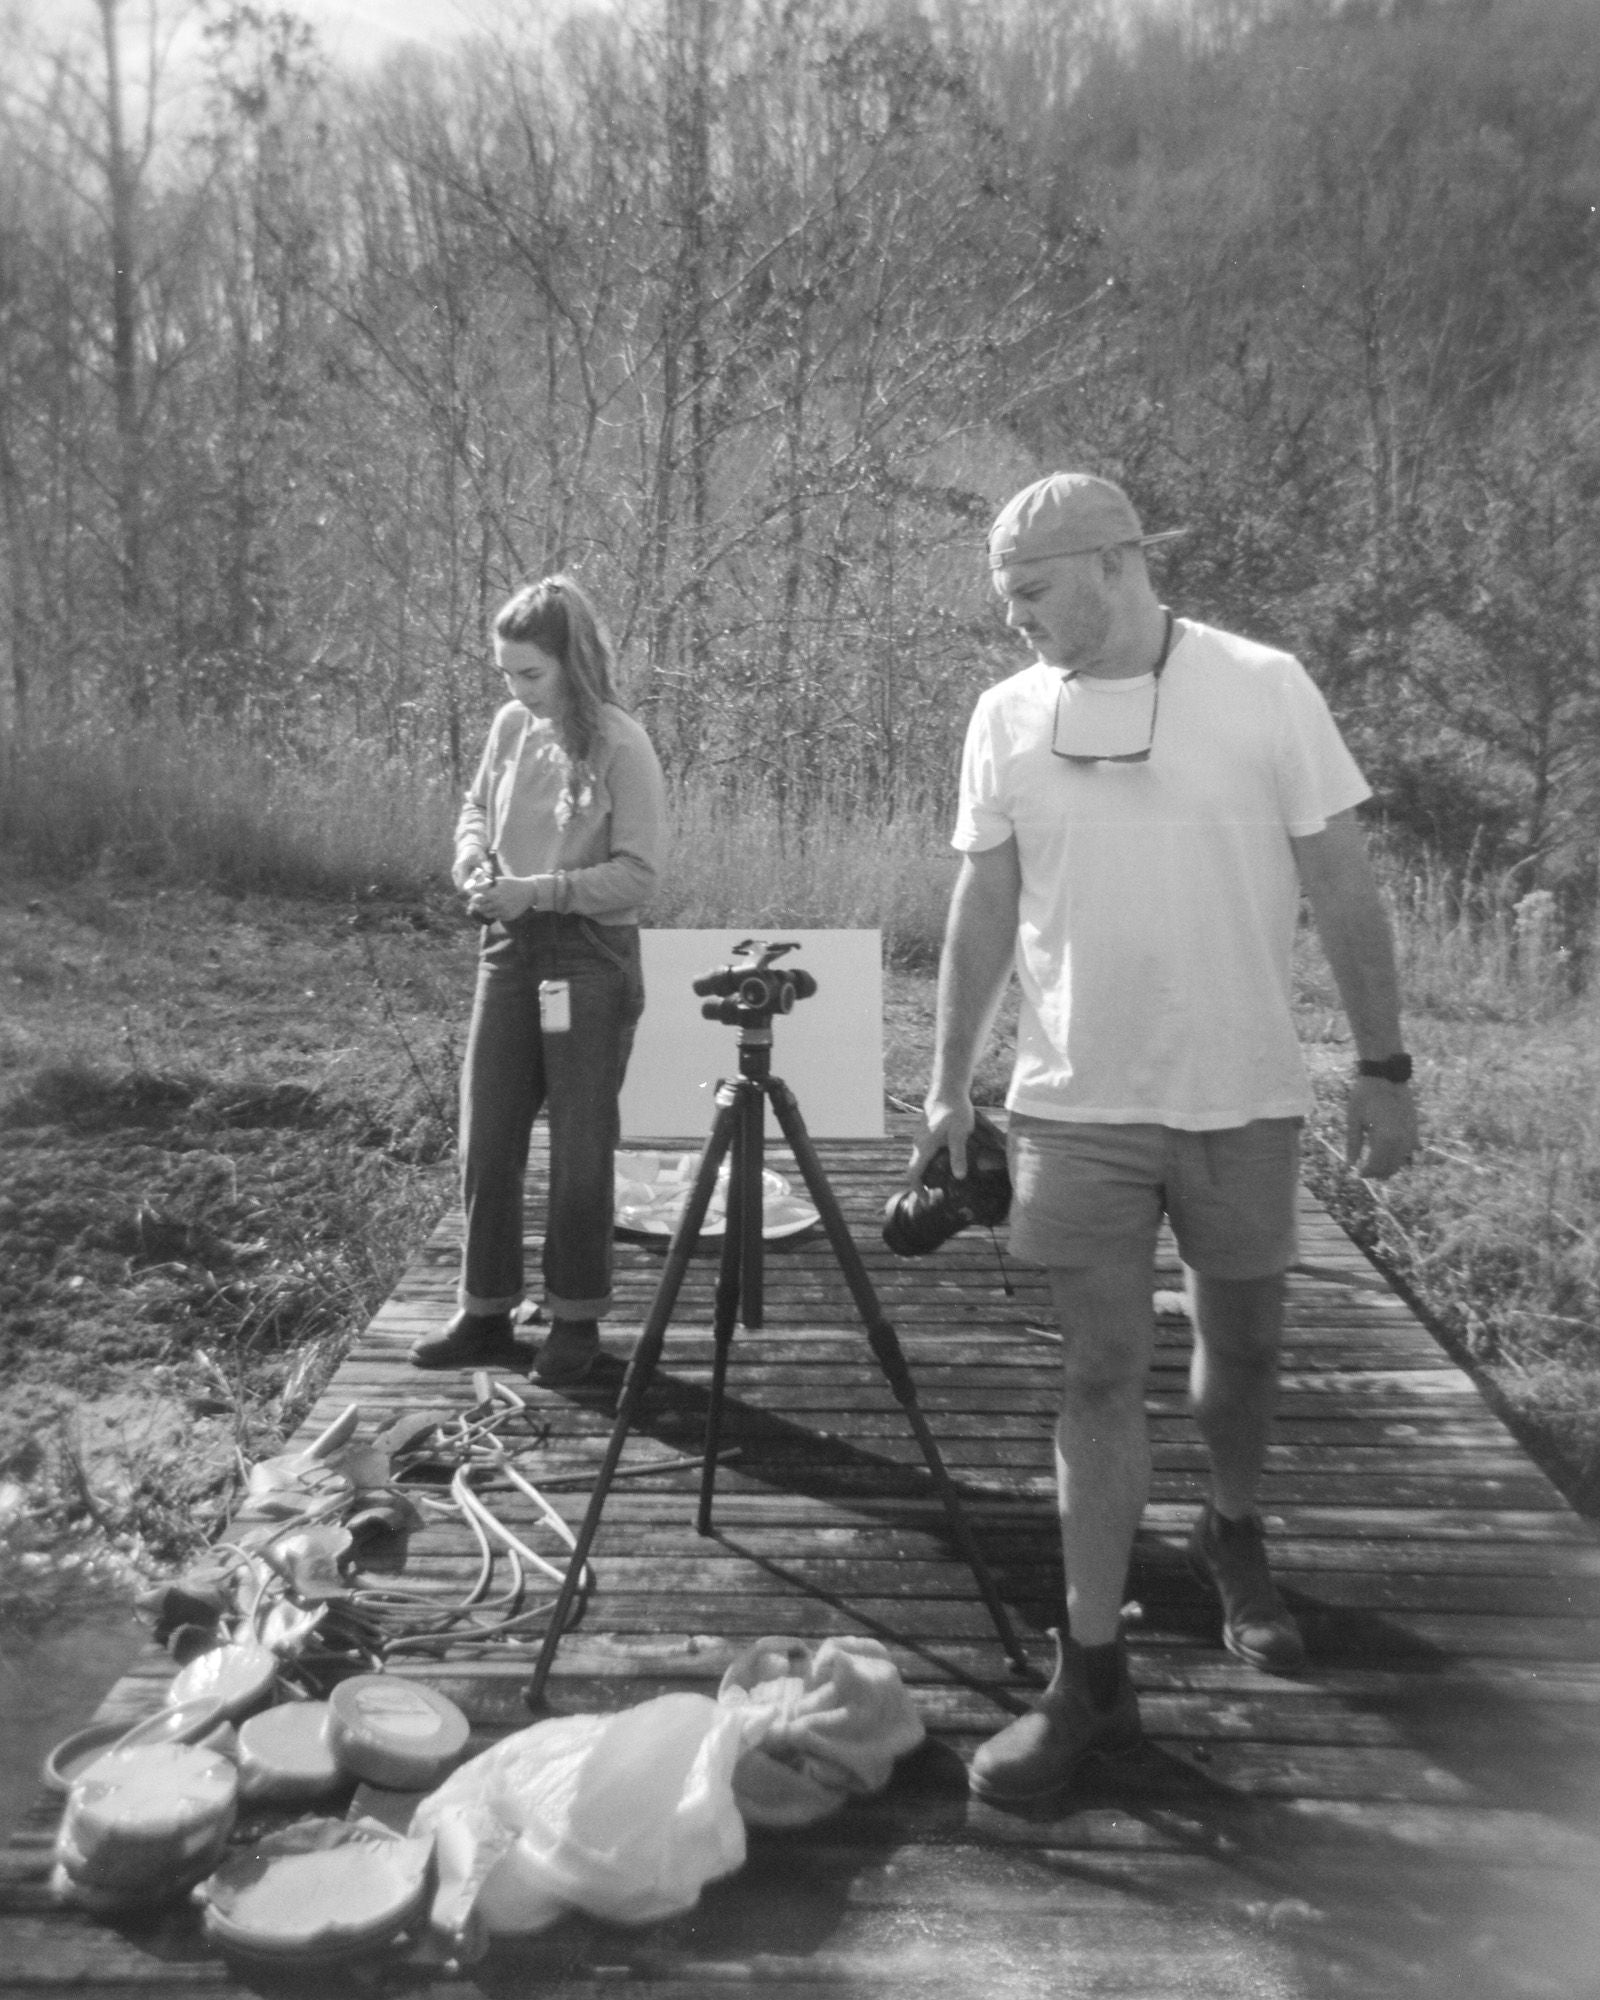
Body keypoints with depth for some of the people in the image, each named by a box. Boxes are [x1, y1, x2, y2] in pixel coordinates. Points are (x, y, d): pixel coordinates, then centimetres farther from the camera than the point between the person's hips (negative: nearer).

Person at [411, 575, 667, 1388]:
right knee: (485, 1141, 8)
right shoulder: (510, 727, 4)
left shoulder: (620, 745, -13)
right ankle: (486, 1313, 22)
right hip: (509, 950, 6)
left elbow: (637, 873, -14)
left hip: (591, 958, -6)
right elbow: (476, 808, 18)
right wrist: (475, 861, -3)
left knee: (579, 1148, 5)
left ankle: (576, 1320, 21)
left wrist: (538, 891, -21)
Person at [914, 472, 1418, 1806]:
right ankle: (1093, 1679, 11)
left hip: (1241, 1097, 0)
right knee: (1102, 1373, 1)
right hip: (1076, 1103, 1)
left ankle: (1234, 1532, 45)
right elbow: (983, 911, 6)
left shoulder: (1263, 688, -5)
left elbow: (1343, 888, -2)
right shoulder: (1008, 716, 1)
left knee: (1243, 1345, 15)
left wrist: (1384, 1065, -4)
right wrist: (950, 1087, 5)